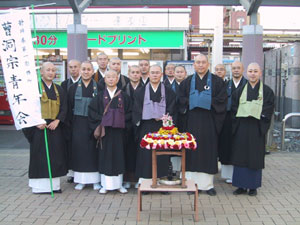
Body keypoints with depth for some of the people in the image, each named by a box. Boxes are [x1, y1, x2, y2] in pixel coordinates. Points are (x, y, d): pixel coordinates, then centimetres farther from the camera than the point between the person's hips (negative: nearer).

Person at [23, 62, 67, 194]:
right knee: (40, 155, -2)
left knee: (55, 155, 4)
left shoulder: (59, 90, 13)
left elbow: (64, 108, 7)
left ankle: (54, 184, 12)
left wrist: (57, 121, -9)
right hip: (39, 127, -4)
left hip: (55, 127, 4)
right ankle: (40, 185, 4)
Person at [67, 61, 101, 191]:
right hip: (78, 123, 1)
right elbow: (69, 108, 6)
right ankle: (81, 180, 12)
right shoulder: (74, 88, 7)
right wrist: (71, 124, -2)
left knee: (94, 149, 1)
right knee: (79, 148, 2)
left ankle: (95, 180, 10)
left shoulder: (98, 88, 3)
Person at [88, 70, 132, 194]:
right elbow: (92, 110, 3)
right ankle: (106, 184, 10)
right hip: (104, 130, 0)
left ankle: (118, 184, 14)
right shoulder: (100, 96, 5)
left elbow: (129, 112, 6)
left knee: (118, 154, 4)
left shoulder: (123, 96, 6)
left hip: (118, 130, 0)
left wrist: (122, 120, -7)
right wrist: (100, 119, -7)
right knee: (105, 155, 2)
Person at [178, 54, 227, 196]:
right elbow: (182, 99, 6)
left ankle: (207, 184, 8)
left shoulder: (217, 81, 6)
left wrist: (209, 102, -12)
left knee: (208, 151, 0)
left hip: (209, 121, -1)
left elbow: (222, 99, -2)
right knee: (193, 151, 0)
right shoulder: (187, 82, 12)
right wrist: (192, 102, -10)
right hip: (192, 121, 1)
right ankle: (193, 183, 7)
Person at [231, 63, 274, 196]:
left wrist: (257, 115, -15)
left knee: (255, 157, 3)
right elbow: (234, 109, 5)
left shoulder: (267, 91, 4)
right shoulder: (239, 91, 10)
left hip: (257, 129, -2)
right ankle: (241, 185, 12)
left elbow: (268, 110, -2)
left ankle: (253, 186, 13)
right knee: (240, 156, 3)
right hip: (241, 128, 2)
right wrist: (243, 115, -11)